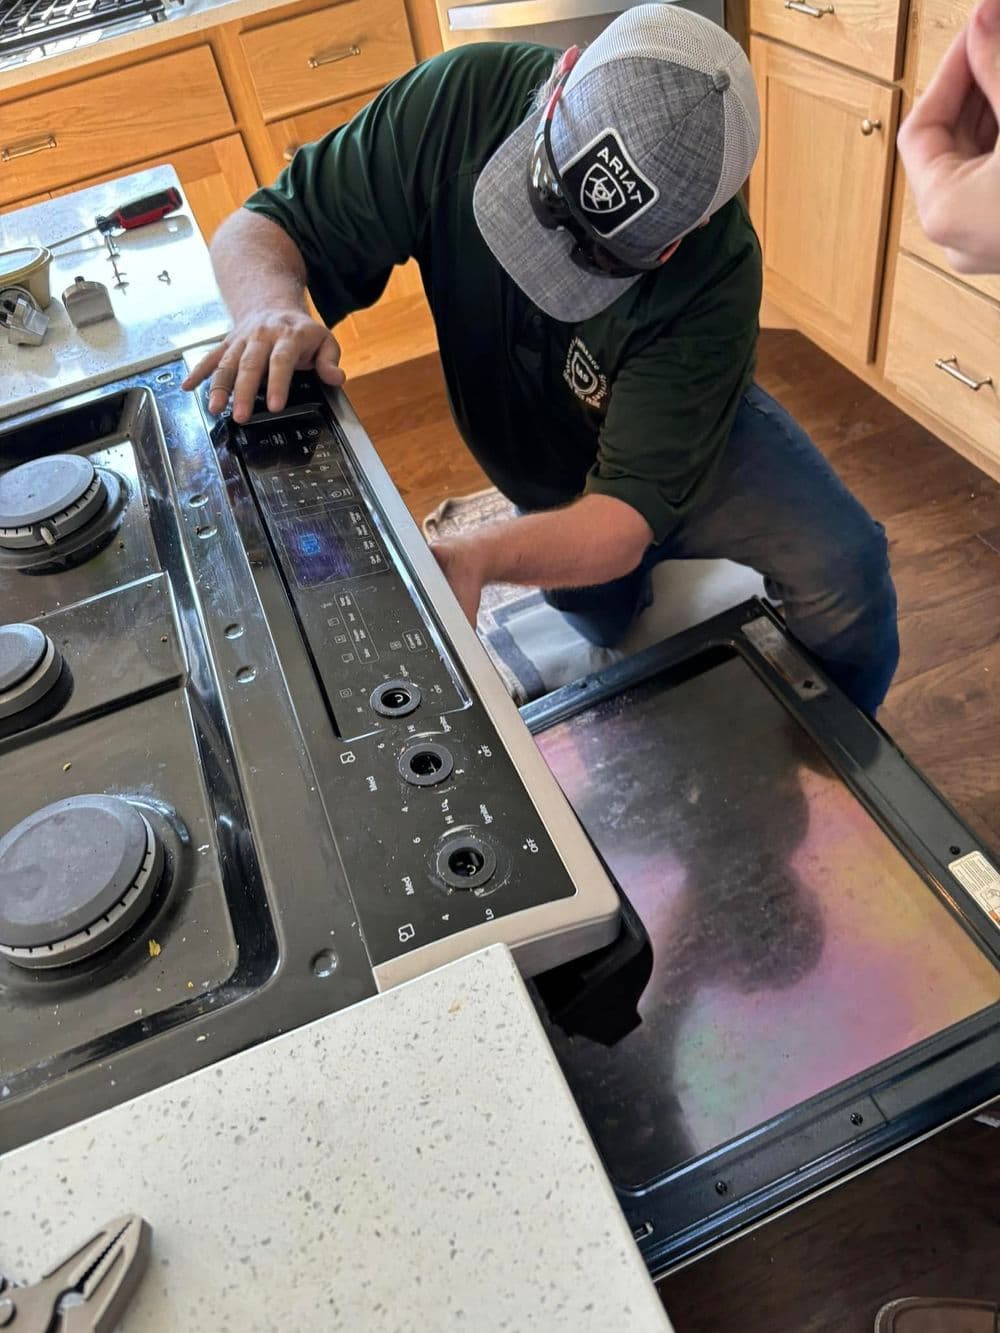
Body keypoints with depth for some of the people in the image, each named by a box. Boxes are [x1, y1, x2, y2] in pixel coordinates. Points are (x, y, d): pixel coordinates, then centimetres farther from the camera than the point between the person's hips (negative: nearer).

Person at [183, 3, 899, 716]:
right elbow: (259, 230, -21)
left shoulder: (713, 276, -37)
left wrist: (472, 559, -58)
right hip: (554, 483, 3)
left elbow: (628, 516, -39)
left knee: (843, 571, -24)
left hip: (696, 440, -2)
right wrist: (272, 305, -45)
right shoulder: (464, 99, -28)